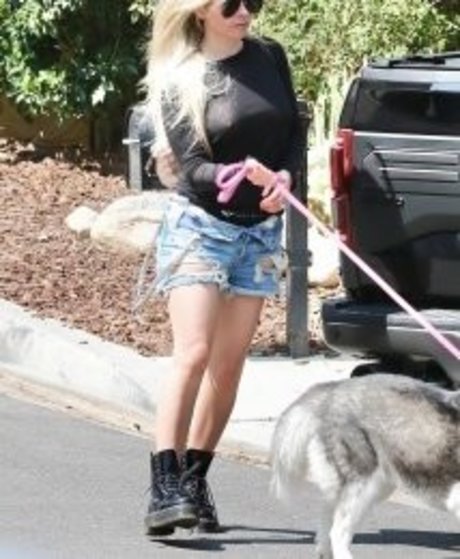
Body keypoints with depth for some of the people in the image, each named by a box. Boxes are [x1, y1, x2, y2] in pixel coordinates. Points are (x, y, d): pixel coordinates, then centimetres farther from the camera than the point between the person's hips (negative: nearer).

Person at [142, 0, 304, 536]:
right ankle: (164, 490, -23)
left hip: (261, 231, 5)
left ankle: (195, 481, 14)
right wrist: (238, 174, -33)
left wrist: (283, 177, -10)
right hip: (199, 225, -5)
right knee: (193, 354, -17)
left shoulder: (269, 57, 6)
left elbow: (295, 132, 10)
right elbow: (192, 167, -13)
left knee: (229, 365, 6)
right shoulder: (179, 79, -7)